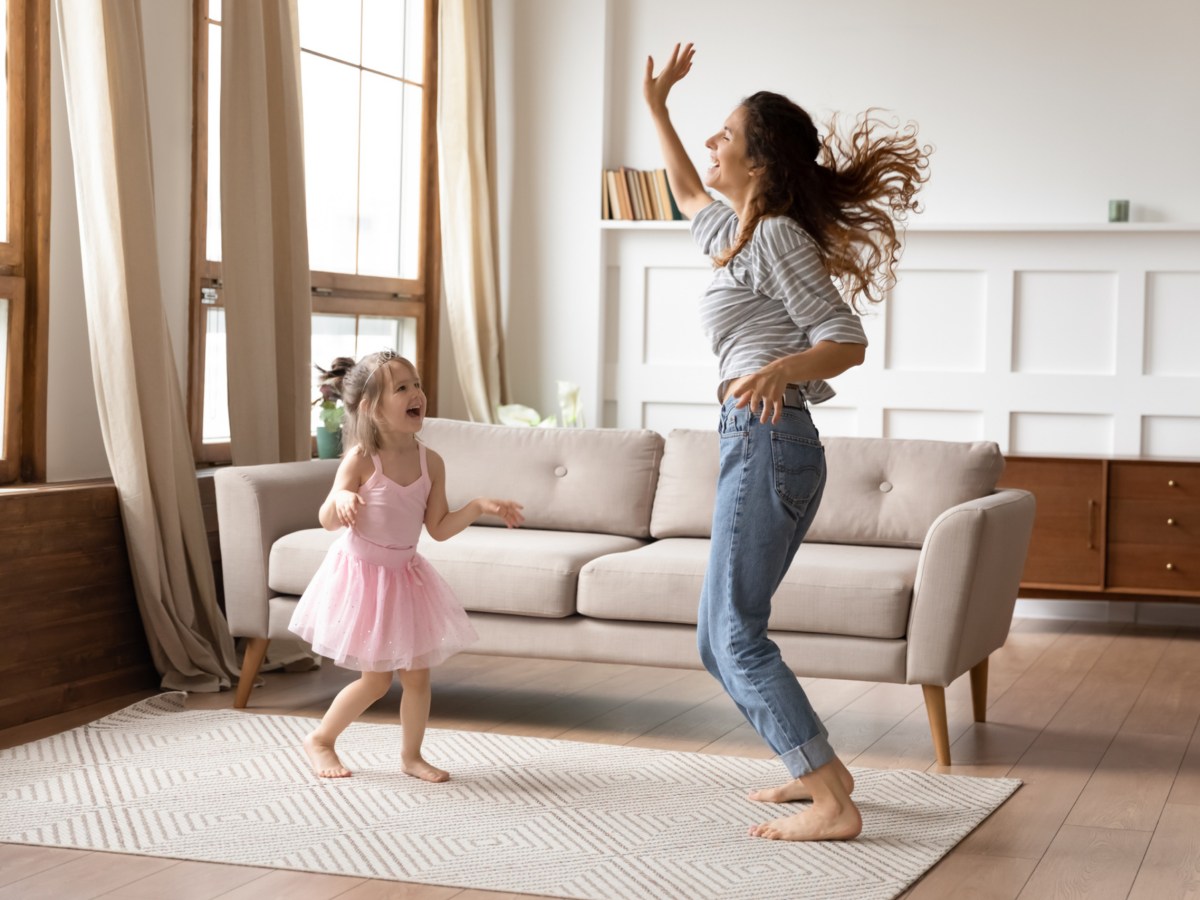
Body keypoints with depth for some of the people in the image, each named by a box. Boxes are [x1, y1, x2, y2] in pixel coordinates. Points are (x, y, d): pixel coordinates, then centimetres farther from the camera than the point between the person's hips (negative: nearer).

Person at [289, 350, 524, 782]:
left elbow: (439, 528, 0)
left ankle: (411, 755, 24)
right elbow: (328, 520, -21)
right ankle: (320, 740, 21)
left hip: (405, 575, 5)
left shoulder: (430, 462, -5)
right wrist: (341, 499, -42)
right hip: (361, 573, -5)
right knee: (377, 678, 0)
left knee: (417, 673, 5)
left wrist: (479, 507, -11)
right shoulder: (361, 460, -18)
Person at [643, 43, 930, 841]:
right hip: (762, 445, 10)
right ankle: (820, 769, 19)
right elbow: (690, 194, 39)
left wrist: (777, 370, -32)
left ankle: (833, 805, -13)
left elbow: (846, 340, -14)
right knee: (722, 637, 13)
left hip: (767, 441, -10)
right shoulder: (738, 233, 17)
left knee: (736, 634, -11)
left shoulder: (777, 237, -10)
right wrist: (657, 107, 41)